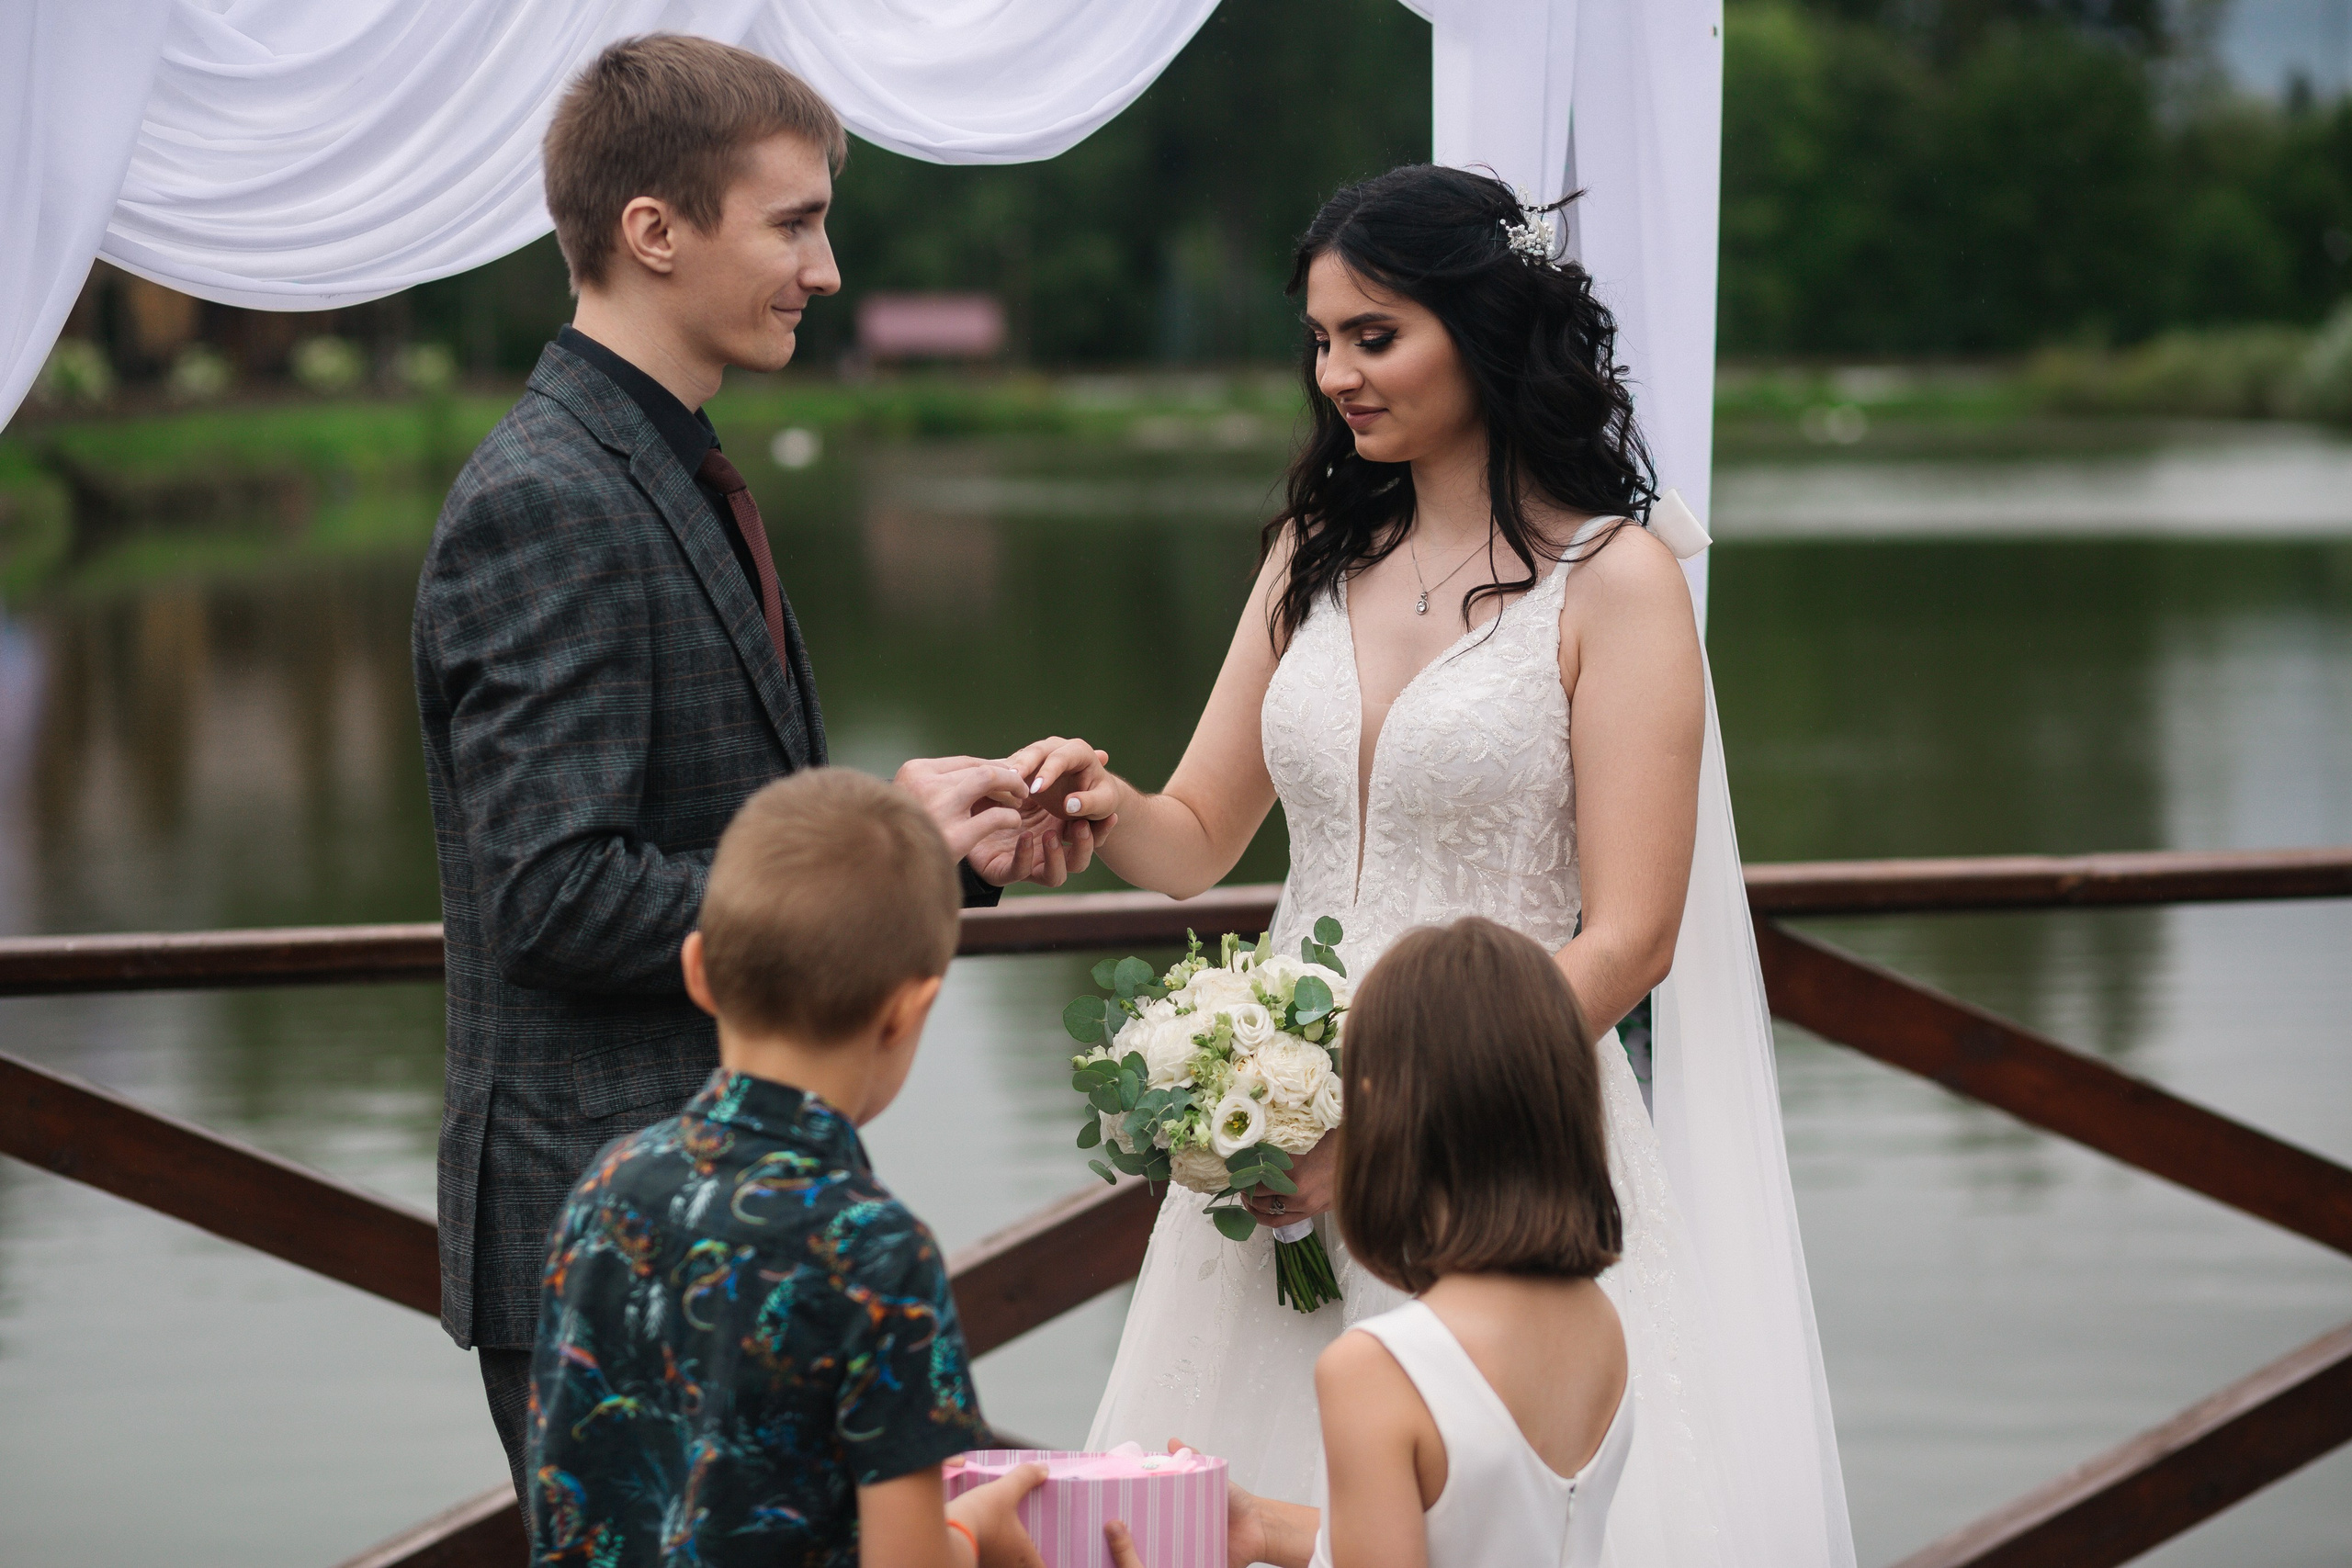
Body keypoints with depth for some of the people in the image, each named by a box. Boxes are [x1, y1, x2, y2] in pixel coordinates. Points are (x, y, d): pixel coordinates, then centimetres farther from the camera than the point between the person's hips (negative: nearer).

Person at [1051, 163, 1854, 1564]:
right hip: (1288, 1123, 5)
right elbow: (1200, 839, 14)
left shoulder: (1613, 579, -7)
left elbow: (1626, 942, -11)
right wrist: (1110, 809, -9)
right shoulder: (1316, 557, 11)